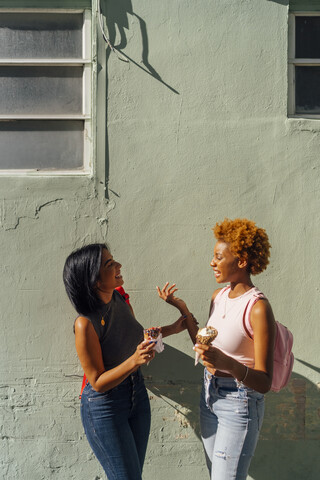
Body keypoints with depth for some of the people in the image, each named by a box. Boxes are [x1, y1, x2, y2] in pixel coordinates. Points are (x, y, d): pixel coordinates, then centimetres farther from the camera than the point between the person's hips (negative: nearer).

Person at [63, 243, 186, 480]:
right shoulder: (85, 324, -27)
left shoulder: (121, 300, -7)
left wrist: (170, 329, 2)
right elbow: (98, 382, -21)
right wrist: (134, 360, -34)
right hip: (104, 407, -7)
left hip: (137, 396, 7)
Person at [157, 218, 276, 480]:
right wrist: (183, 309, 7)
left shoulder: (258, 307, -22)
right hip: (210, 395, 8)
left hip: (240, 403, -8)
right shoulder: (218, 296, 2)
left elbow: (265, 383, -23)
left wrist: (228, 364, -41)